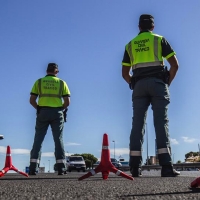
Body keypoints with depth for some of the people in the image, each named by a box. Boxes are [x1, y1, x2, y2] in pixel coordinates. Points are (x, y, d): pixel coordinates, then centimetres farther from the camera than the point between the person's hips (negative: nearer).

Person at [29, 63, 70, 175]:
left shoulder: (39, 82, 7)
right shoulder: (62, 83, 5)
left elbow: (32, 100, 1)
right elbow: (67, 102, -1)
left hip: (43, 112, 0)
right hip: (57, 113, 0)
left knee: (38, 140, 5)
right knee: (58, 140, 5)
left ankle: (33, 168, 1)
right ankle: (61, 168, 3)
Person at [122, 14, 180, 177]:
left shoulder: (130, 45, 18)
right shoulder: (159, 40, 10)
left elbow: (125, 73, 15)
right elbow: (175, 65, 2)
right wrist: (168, 83, 11)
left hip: (139, 85, 2)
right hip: (157, 83, -2)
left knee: (137, 124, -1)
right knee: (161, 123, -7)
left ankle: (135, 167, -6)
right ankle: (166, 166, -14)